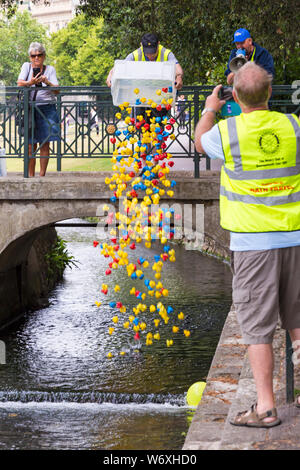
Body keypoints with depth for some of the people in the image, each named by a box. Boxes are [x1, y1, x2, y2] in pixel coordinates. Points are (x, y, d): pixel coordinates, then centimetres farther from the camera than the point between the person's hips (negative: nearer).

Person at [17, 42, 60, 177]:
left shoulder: (50, 69, 7)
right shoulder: (27, 66, 8)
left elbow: (57, 90, -3)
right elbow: (19, 83, -7)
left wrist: (47, 82, -22)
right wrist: (30, 83, -28)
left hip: (46, 109, 0)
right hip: (29, 109, 0)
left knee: (44, 144, -1)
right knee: (30, 145, -1)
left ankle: (42, 175, 6)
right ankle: (30, 175, 6)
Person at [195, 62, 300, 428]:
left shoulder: (227, 131, -9)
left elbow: (200, 142, 15)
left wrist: (209, 110, 34)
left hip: (254, 241, -4)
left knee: (256, 324, 0)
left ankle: (265, 407, -1)